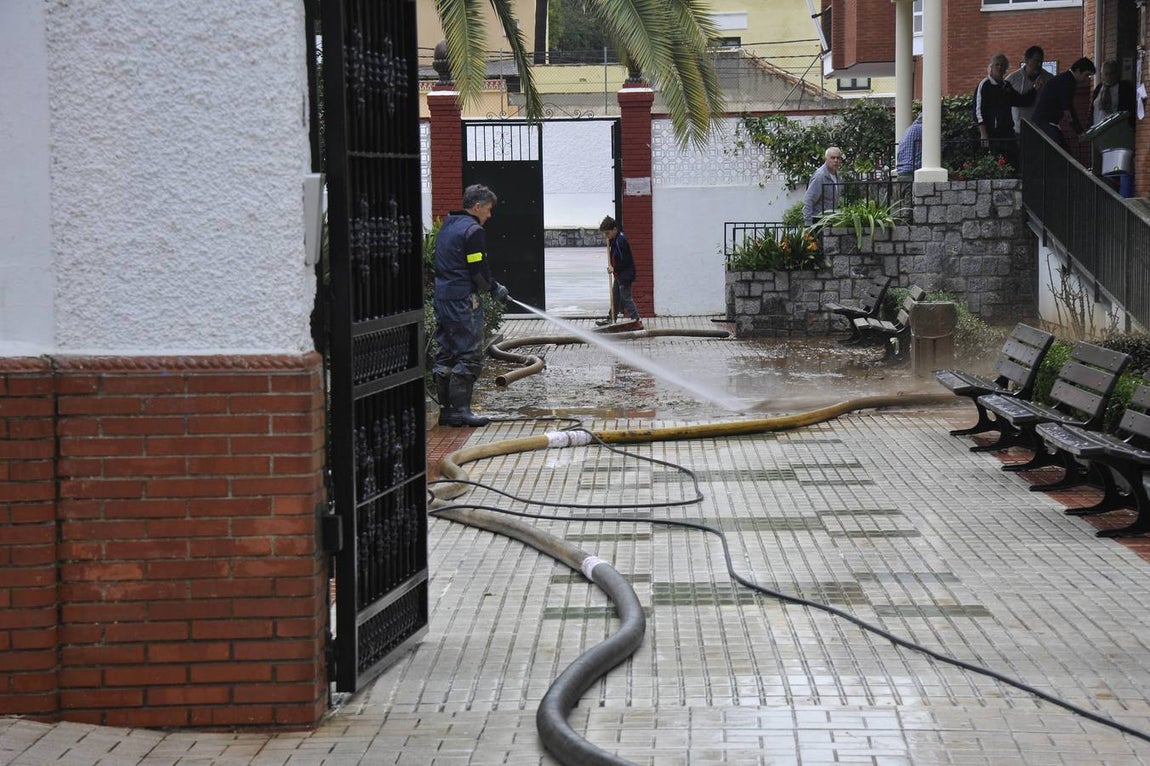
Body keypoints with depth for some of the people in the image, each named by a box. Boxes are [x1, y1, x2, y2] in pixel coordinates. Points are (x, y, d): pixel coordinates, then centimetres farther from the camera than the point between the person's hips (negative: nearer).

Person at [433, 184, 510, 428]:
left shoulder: (446, 227, 17)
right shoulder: (473, 230, -12)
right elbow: (479, 271, -16)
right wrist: (495, 289, 3)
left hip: (442, 298, 9)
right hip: (463, 302, -9)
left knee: (446, 356, 12)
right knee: (469, 356, -5)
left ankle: (446, 409, 15)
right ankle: (459, 411, -6)